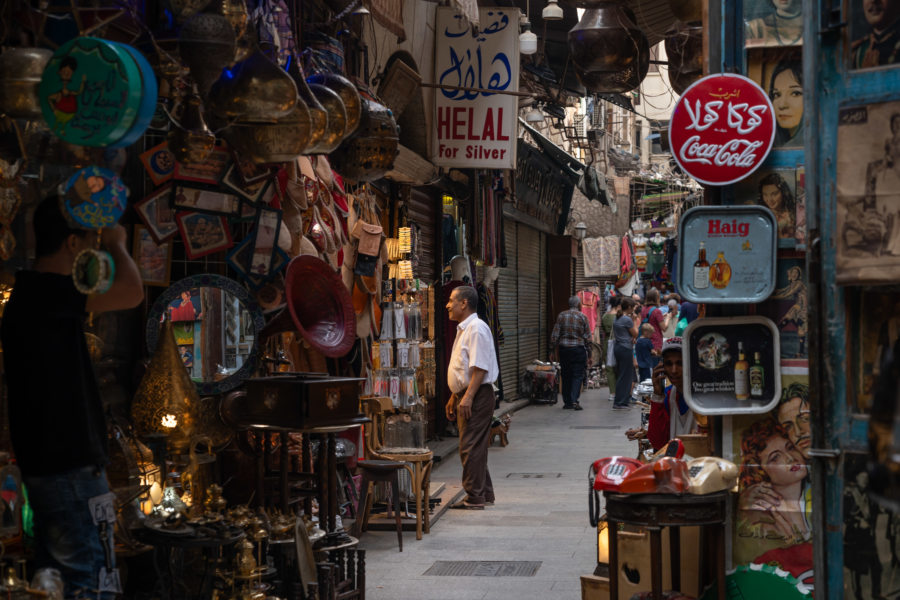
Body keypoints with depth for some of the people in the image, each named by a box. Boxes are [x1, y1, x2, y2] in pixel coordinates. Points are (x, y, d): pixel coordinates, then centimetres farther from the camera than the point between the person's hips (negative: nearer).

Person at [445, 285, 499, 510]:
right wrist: (454, 397, 24)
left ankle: (474, 497, -6)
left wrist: (468, 397, -26)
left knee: (470, 447, -9)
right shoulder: (463, 329, 18)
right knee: (474, 447, 13)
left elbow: (479, 367, -22)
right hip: (465, 396, 10)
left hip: (477, 396, -10)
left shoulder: (477, 329, -15)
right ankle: (485, 494, 20)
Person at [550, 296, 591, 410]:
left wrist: (552, 349, 6)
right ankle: (574, 400, -13)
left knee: (566, 376, 10)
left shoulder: (561, 316, 2)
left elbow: (555, 335, 1)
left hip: (563, 349, 3)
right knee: (577, 375, 0)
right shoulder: (582, 317, -4)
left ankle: (567, 402, 12)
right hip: (578, 349, -3)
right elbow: (587, 337, -3)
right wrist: (588, 351, 4)